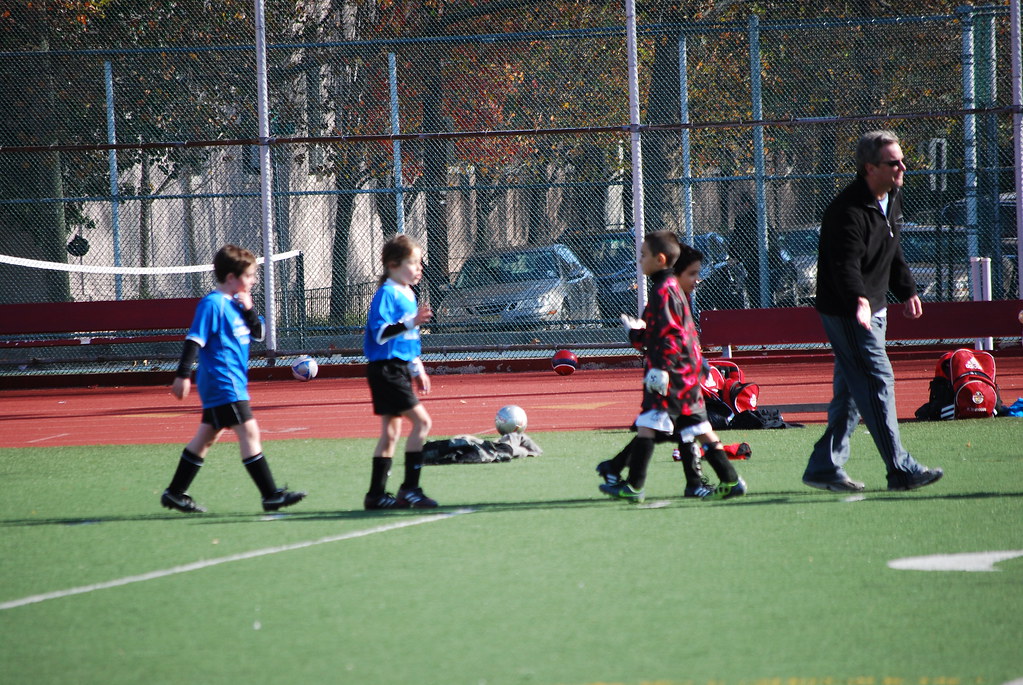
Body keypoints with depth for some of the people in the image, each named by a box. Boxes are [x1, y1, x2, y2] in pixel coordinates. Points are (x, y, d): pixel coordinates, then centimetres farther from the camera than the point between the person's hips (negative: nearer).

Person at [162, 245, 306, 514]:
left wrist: (249, 310, -1)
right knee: (249, 431, -12)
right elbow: (194, 340, -16)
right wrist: (183, 375, -21)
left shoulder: (236, 303, 13)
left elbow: (258, 333, 17)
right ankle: (271, 495, -13)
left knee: (207, 436, 12)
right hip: (222, 383, -10)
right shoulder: (212, 304, -13)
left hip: (234, 382, 10)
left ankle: (175, 493, 18)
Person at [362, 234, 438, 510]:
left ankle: (376, 495, 15)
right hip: (386, 370, -10)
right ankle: (409, 489, -12)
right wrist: (411, 322, -32)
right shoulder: (387, 294, -14)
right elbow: (380, 333, -23)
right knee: (421, 421, -15)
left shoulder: (408, 294, 15)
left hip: (399, 370, 10)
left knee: (391, 432, 11)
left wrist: (417, 370, 27)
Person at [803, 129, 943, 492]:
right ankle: (901, 470, -9)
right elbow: (846, 265, -33)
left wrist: (907, 291, 31)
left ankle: (824, 467, 17)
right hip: (847, 312, -10)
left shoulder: (892, 198, 8)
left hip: (873, 309, 10)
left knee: (851, 391, 11)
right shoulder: (847, 211, -23)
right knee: (877, 382, -10)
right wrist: (860, 301, -48)